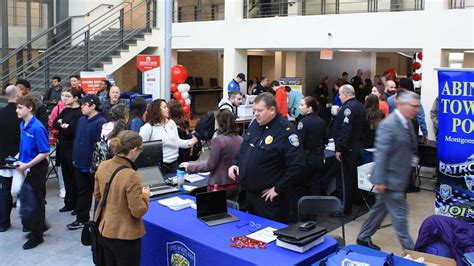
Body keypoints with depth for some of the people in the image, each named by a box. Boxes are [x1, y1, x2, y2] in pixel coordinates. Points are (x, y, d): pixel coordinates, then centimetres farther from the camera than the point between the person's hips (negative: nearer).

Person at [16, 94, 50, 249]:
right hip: (26, 168, 8)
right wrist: (18, 158, 4)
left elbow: (45, 152, -21)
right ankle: (39, 225, 35)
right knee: (26, 199, 16)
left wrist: (27, 165, -20)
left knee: (35, 201, 5)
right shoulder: (22, 125, 4)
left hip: (37, 169, -8)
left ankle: (37, 235, 19)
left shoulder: (37, 128, -21)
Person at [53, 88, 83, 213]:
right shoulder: (66, 110, 12)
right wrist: (64, 126, -11)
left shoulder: (80, 113, -14)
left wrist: (61, 125, -3)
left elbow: (71, 130, -20)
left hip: (73, 149, -8)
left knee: (75, 178, 1)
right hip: (63, 147, 8)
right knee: (66, 176, 13)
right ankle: (69, 203, 24)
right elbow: (54, 123, 6)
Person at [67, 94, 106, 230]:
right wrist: (75, 158, 13)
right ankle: (81, 218, 27)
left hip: (93, 165, -8)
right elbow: (76, 140, 16)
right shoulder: (81, 120, 9)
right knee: (82, 192, 16)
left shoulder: (100, 122, -17)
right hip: (80, 163, 8)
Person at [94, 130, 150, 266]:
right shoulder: (130, 175, -27)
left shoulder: (102, 166, -4)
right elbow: (138, 211, -22)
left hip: (104, 232, 7)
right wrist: (145, 195, -5)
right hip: (125, 237, -7)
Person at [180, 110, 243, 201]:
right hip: (236, 185, 6)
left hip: (220, 186, -6)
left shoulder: (218, 140, -18)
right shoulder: (240, 140, 0)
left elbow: (210, 166, -12)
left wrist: (189, 166, -1)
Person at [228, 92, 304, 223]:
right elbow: (244, 149, 20)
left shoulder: (285, 132, -19)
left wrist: (278, 189, -19)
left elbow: (297, 164, -22)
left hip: (268, 197, -8)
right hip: (250, 193, 8)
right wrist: (236, 164, 2)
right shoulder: (255, 124, 5)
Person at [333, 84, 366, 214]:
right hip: (357, 147, 10)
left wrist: (339, 148, -24)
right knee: (352, 176, 18)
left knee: (344, 179, -2)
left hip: (347, 149, -10)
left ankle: (345, 208, 4)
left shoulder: (348, 108, -20)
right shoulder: (360, 106, 12)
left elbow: (345, 130, -27)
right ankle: (351, 202, 30)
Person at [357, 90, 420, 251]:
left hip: (399, 177, 10)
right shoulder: (388, 125, -21)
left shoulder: (407, 123, 8)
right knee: (399, 214, 2)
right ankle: (409, 249, 15)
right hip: (390, 179, -10)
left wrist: (412, 159, 8)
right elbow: (381, 154, -23)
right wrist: (379, 180, -23)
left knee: (380, 208, 18)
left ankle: (363, 237, 32)